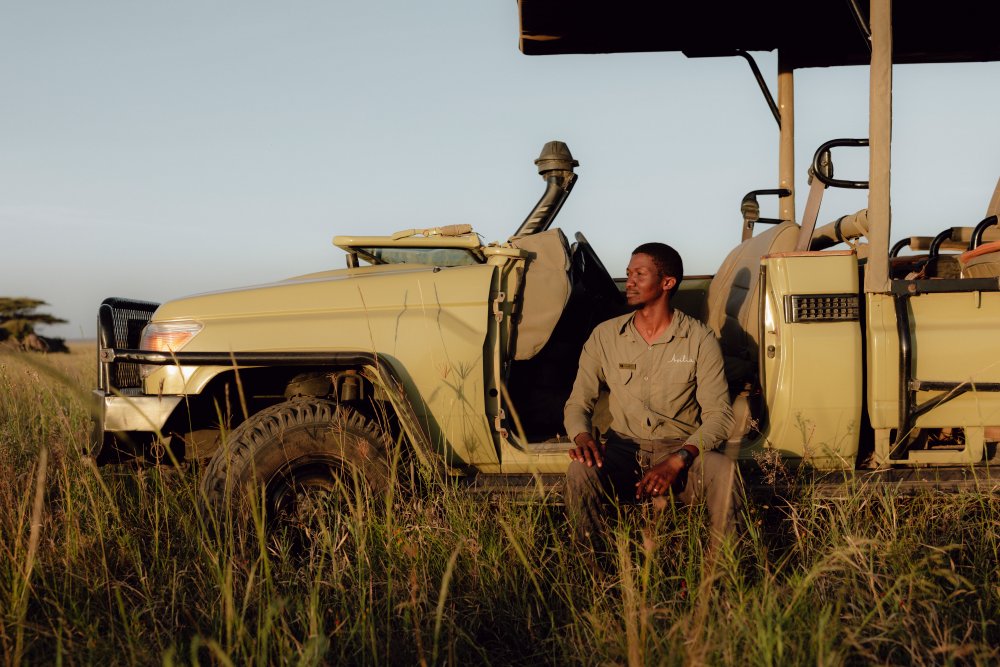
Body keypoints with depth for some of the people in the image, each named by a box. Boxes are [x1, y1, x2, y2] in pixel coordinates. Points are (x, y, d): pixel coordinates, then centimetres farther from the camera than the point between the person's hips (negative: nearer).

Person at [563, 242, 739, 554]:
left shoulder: (699, 339, -2)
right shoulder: (605, 336, 5)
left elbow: (718, 413, -7)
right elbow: (577, 402, 8)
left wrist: (678, 460, -24)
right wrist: (582, 436, -17)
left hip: (682, 450, -1)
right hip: (623, 450, 1)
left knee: (723, 470, -33)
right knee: (580, 471, -31)